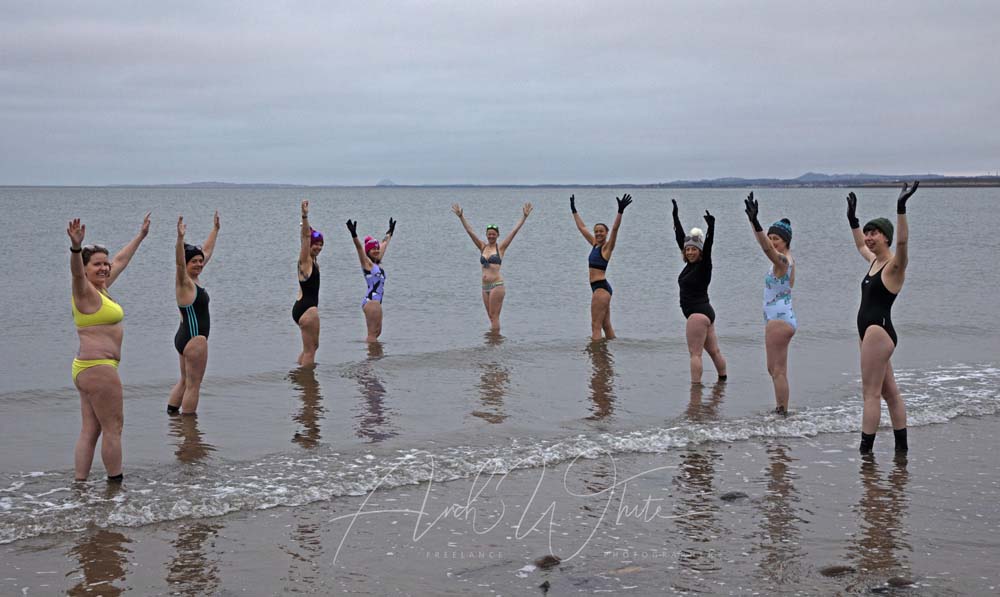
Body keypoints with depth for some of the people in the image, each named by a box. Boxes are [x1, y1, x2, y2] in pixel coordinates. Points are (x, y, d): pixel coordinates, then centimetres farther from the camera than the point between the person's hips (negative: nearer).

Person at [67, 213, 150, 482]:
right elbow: (76, 271, -32)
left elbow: (121, 260, 28)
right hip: (99, 368, -10)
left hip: (87, 369, 10)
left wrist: (140, 235, 38)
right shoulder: (85, 292, -10)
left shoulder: (100, 288, 15)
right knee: (113, 428, -2)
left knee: (90, 429, 9)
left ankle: (79, 484, 10)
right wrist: (76, 247, -51)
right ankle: (116, 484, 4)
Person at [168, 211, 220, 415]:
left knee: (185, 381, 18)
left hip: (186, 337, 10)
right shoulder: (184, 282, -13)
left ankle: (170, 413, 22)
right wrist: (180, 238, -48)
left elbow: (207, 250, 20)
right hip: (194, 338, -10)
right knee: (193, 385, -4)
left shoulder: (193, 280, 10)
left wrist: (215, 229, 26)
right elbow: (179, 263, -34)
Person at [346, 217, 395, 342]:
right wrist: (354, 234, -35)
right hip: (371, 300, -9)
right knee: (373, 333, -11)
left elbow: (384, 244, 29)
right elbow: (359, 248, -20)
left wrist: (389, 232, 43)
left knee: (377, 332, 11)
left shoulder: (377, 262, 17)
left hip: (376, 300, 9)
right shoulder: (367, 263, -4)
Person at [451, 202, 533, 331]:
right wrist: (461, 216, 4)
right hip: (485, 286, 5)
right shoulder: (483, 247, 12)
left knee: (494, 316, -6)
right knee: (491, 317, 10)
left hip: (497, 285, -5)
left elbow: (514, 231, -4)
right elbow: (469, 231, 9)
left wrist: (524, 217, -10)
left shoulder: (500, 247, 1)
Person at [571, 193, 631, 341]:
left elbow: (615, 229, -20)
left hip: (601, 287, -9)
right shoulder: (595, 244, 16)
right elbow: (581, 227, 25)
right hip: (600, 288, 9)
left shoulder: (607, 247, -5)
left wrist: (620, 211, -31)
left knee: (596, 326, -11)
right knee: (606, 326, 12)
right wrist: (574, 210, 29)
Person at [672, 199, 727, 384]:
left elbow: (708, 246, -26)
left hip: (698, 313, -9)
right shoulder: (690, 264, 11)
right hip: (706, 312, 9)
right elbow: (680, 237, 16)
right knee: (714, 351, 16)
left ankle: (695, 386, -12)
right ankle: (723, 380, 25)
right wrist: (675, 215, 18)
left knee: (695, 353, -10)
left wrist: (711, 226, -37)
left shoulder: (704, 265, -10)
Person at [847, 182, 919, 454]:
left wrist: (901, 208, -40)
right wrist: (852, 219, 36)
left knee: (871, 392, -9)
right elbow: (860, 245, 36)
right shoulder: (874, 261, 14)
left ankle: (865, 450, -7)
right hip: (871, 332, 10)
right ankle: (901, 446, 19)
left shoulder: (894, 266, -11)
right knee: (890, 392, 13)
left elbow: (902, 241, -31)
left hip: (878, 331, -10)